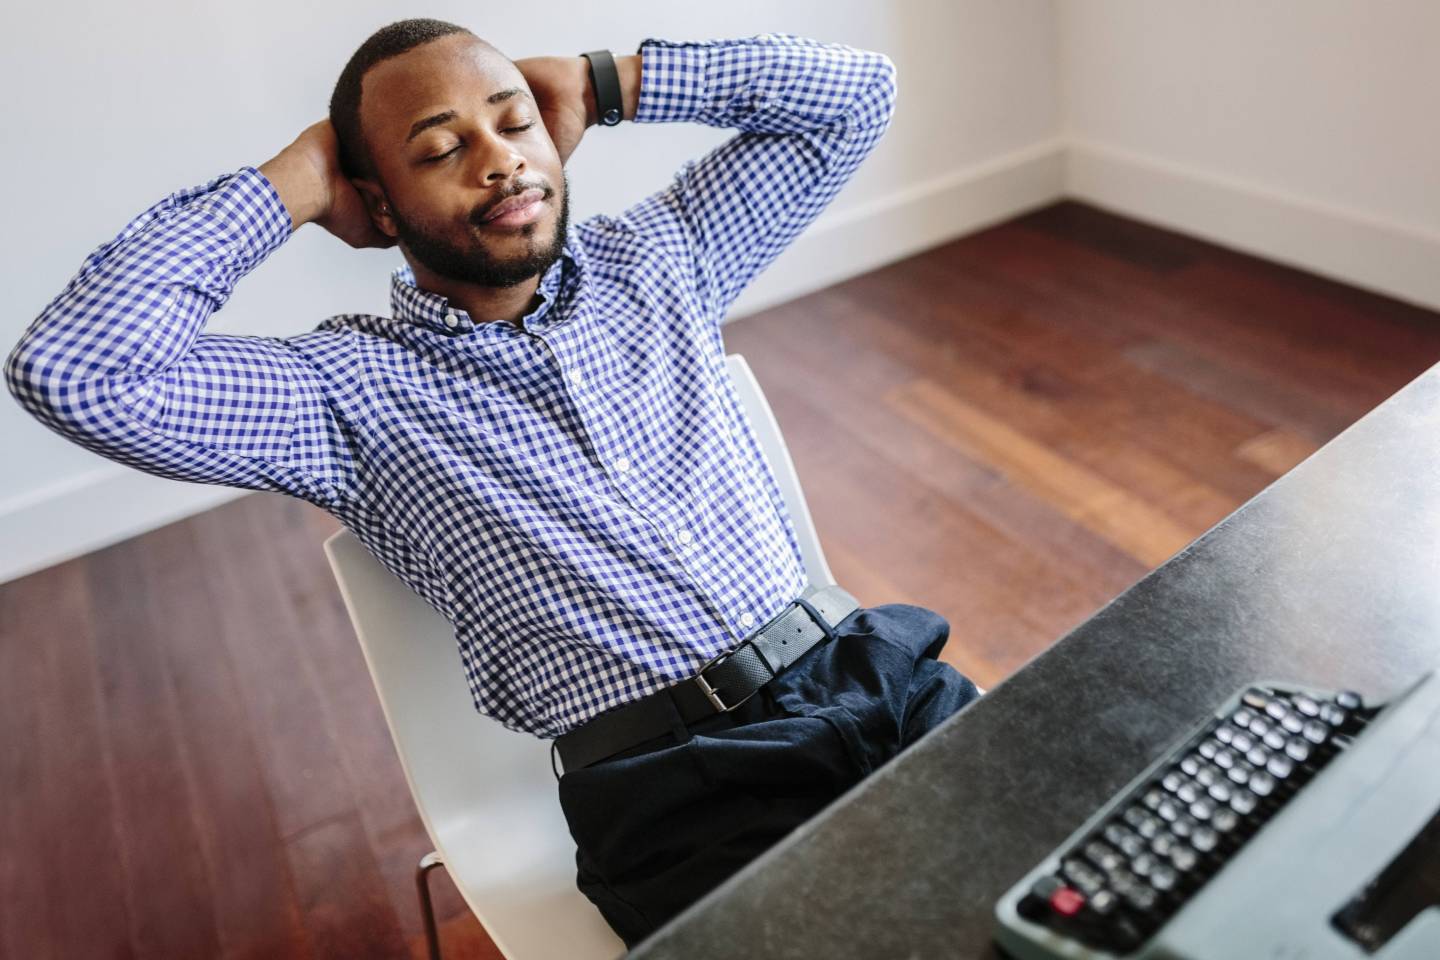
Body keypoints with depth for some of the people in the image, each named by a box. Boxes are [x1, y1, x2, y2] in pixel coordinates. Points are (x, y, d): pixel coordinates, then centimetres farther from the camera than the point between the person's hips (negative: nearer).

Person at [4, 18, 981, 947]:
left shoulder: (657, 254, 14)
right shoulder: (351, 387, 2)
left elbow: (853, 93, 18)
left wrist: (595, 82, 12)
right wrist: (293, 182, 0)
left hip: (876, 670, 5)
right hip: (674, 780, -3)